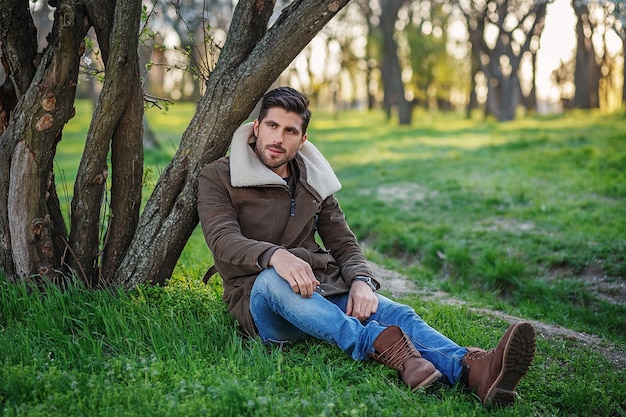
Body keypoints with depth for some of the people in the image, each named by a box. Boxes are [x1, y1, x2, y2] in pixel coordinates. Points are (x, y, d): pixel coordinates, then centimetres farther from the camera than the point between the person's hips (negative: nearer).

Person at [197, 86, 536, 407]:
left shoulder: (314, 183, 16)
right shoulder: (217, 178, 2)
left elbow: (344, 245, 13)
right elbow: (223, 240, -14)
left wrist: (361, 281, -11)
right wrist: (275, 255, -36)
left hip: (323, 291, 4)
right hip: (260, 299, -3)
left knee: (396, 314, -25)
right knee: (273, 278, -39)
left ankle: (475, 372, -50)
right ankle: (380, 345, -53)